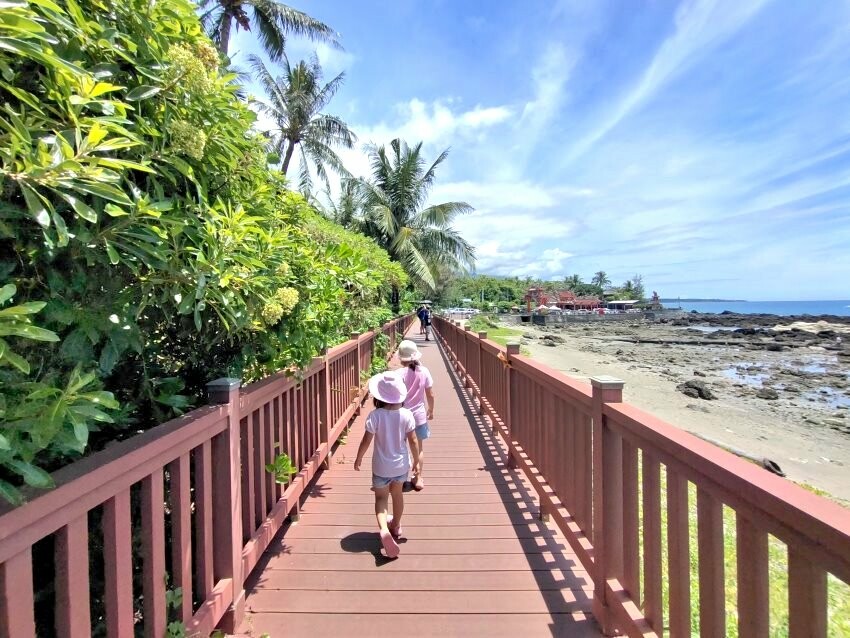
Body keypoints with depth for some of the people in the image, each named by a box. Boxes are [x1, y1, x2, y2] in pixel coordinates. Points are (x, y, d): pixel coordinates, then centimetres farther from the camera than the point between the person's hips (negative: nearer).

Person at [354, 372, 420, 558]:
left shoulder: (375, 415, -21)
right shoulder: (406, 414, -15)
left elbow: (366, 441, -15)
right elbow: (412, 440, -8)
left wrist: (358, 459, 2)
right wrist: (416, 459, 9)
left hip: (381, 467, -3)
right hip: (401, 465, 3)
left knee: (381, 498, 14)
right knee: (397, 494, 25)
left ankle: (384, 529, -9)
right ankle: (396, 526, 44)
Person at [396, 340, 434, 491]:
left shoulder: (399, 374, -19)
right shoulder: (424, 371, -9)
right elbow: (430, 395, -2)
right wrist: (431, 410, 14)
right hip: (419, 415, 3)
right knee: (418, 447, 20)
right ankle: (418, 479, 29)